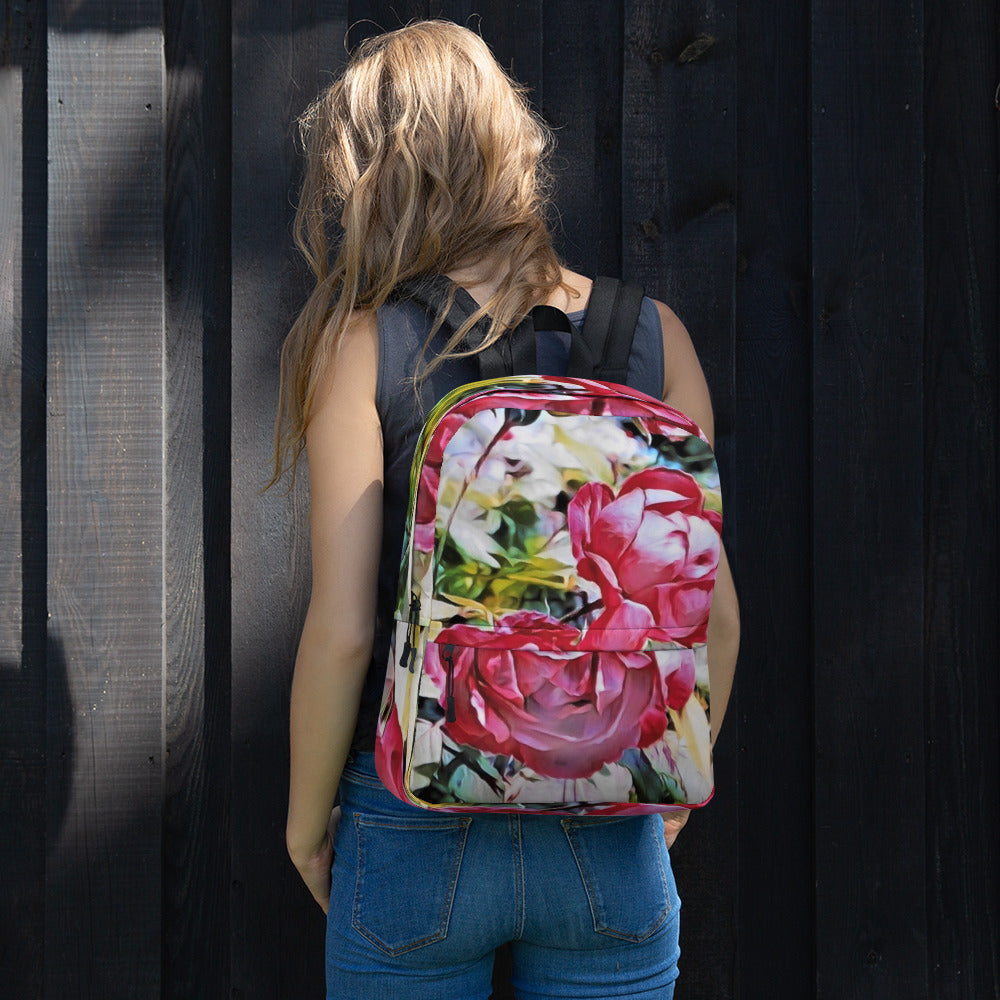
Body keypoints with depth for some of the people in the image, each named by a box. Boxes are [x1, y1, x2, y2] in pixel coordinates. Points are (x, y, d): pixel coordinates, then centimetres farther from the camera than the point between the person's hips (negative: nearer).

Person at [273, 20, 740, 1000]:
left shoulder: (364, 342, -9)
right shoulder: (650, 333, -2)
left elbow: (342, 628, -12)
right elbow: (714, 612, -1)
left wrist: (307, 817, 3)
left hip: (416, 836, -1)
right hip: (611, 843, 2)